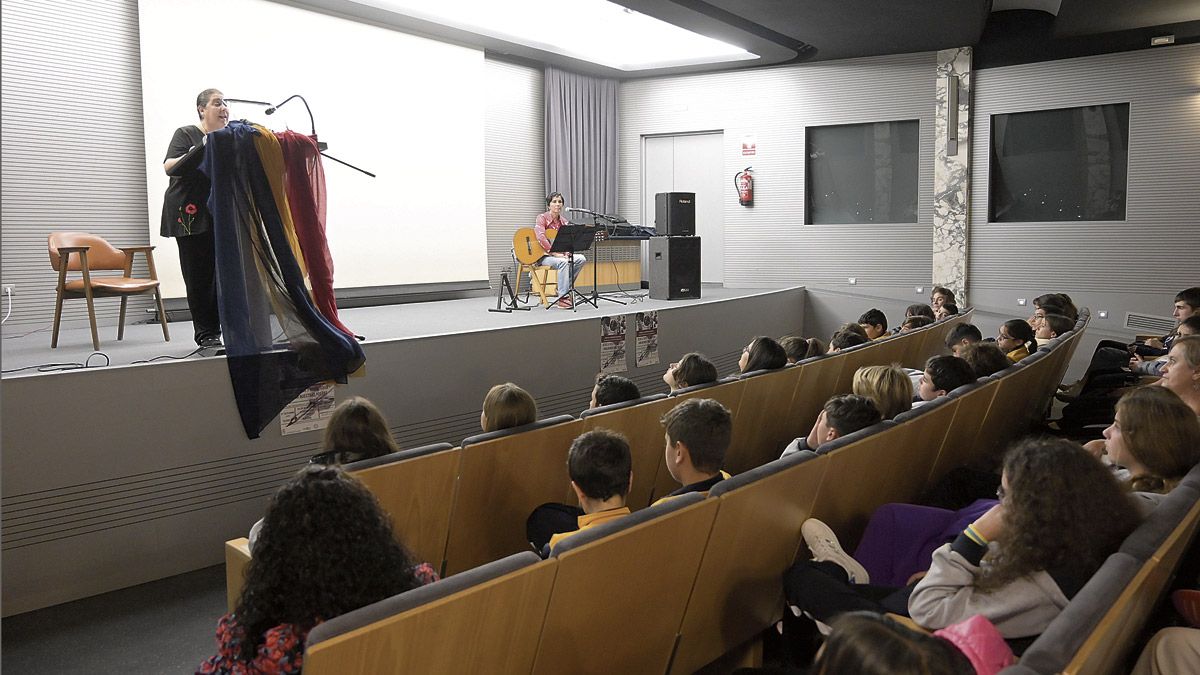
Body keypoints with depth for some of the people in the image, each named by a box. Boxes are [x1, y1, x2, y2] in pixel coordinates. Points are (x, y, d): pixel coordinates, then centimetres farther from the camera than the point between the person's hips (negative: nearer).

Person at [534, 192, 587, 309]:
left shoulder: (563, 221, 10)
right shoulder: (542, 218, -8)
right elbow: (541, 238, -25)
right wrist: (554, 253, -29)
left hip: (560, 255, 7)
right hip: (542, 255, -6)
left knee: (581, 259, -15)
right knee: (563, 262, -35)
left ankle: (565, 288, -6)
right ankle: (562, 297, -29)